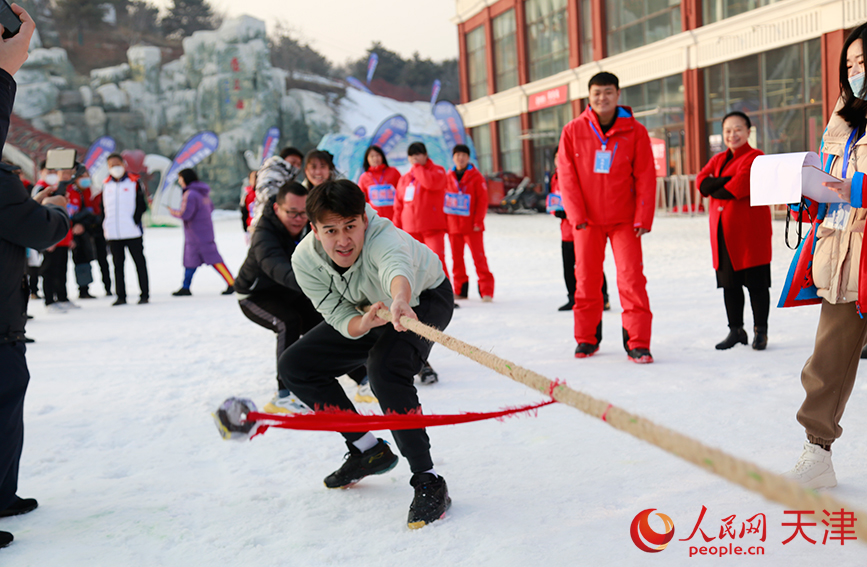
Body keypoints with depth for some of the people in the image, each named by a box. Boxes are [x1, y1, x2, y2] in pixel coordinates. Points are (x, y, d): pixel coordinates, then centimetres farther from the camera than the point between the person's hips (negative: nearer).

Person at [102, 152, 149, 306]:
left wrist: (135, 221, -12)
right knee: (118, 264, 7)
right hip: (113, 234, 4)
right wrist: (105, 225, 5)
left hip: (132, 232, -4)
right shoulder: (106, 185, 11)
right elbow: (103, 207, 15)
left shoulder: (133, 183, 1)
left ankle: (145, 294, 7)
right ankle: (121, 296, 12)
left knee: (139, 263, 2)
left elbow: (142, 205, -2)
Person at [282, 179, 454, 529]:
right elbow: (342, 319, -23)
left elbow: (397, 267, -64)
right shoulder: (305, 260, -24)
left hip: (424, 299, -6)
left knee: (385, 368, -35)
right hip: (362, 312, 6)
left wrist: (400, 301, -87)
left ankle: (428, 482, -23)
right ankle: (368, 451, 12)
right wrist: (363, 323, -47)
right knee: (295, 367, -1)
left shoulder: (382, 237, -40)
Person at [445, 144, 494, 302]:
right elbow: (443, 199, 13)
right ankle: (460, 290, 18)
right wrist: (444, 221, 8)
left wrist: (478, 221, -9)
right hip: (453, 225, 4)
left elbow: (482, 200, -3)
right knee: (457, 257, 8)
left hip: (471, 225, -4)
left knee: (478, 256, -6)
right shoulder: (448, 177, 8)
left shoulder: (476, 177, -1)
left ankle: (486, 291, -2)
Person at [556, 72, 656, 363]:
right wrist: (577, 216, -8)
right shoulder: (573, 131, 1)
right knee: (586, 279, 7)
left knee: (632, 278, -7)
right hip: (587, 219, 1)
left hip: (624, 219, -1)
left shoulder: (635, 131, 0)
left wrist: (643, 218, -7)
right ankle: (586, 338, 21)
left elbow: (645, 177, -1)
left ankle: (637, 343, -1)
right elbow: (567, 177, -1)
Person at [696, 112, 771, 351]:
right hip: (722, 232, 7)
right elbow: (701, 181, 1)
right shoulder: (718, 159, 17)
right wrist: (727, 181, -14)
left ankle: (760, 331, 10)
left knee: (756, 283, -1)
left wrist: (714, 189, -2)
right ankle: (736, 330, 22)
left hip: (749, 231, -7)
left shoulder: (755, 158, -5)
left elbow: (741, 186, -18)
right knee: (729, 283, 11)